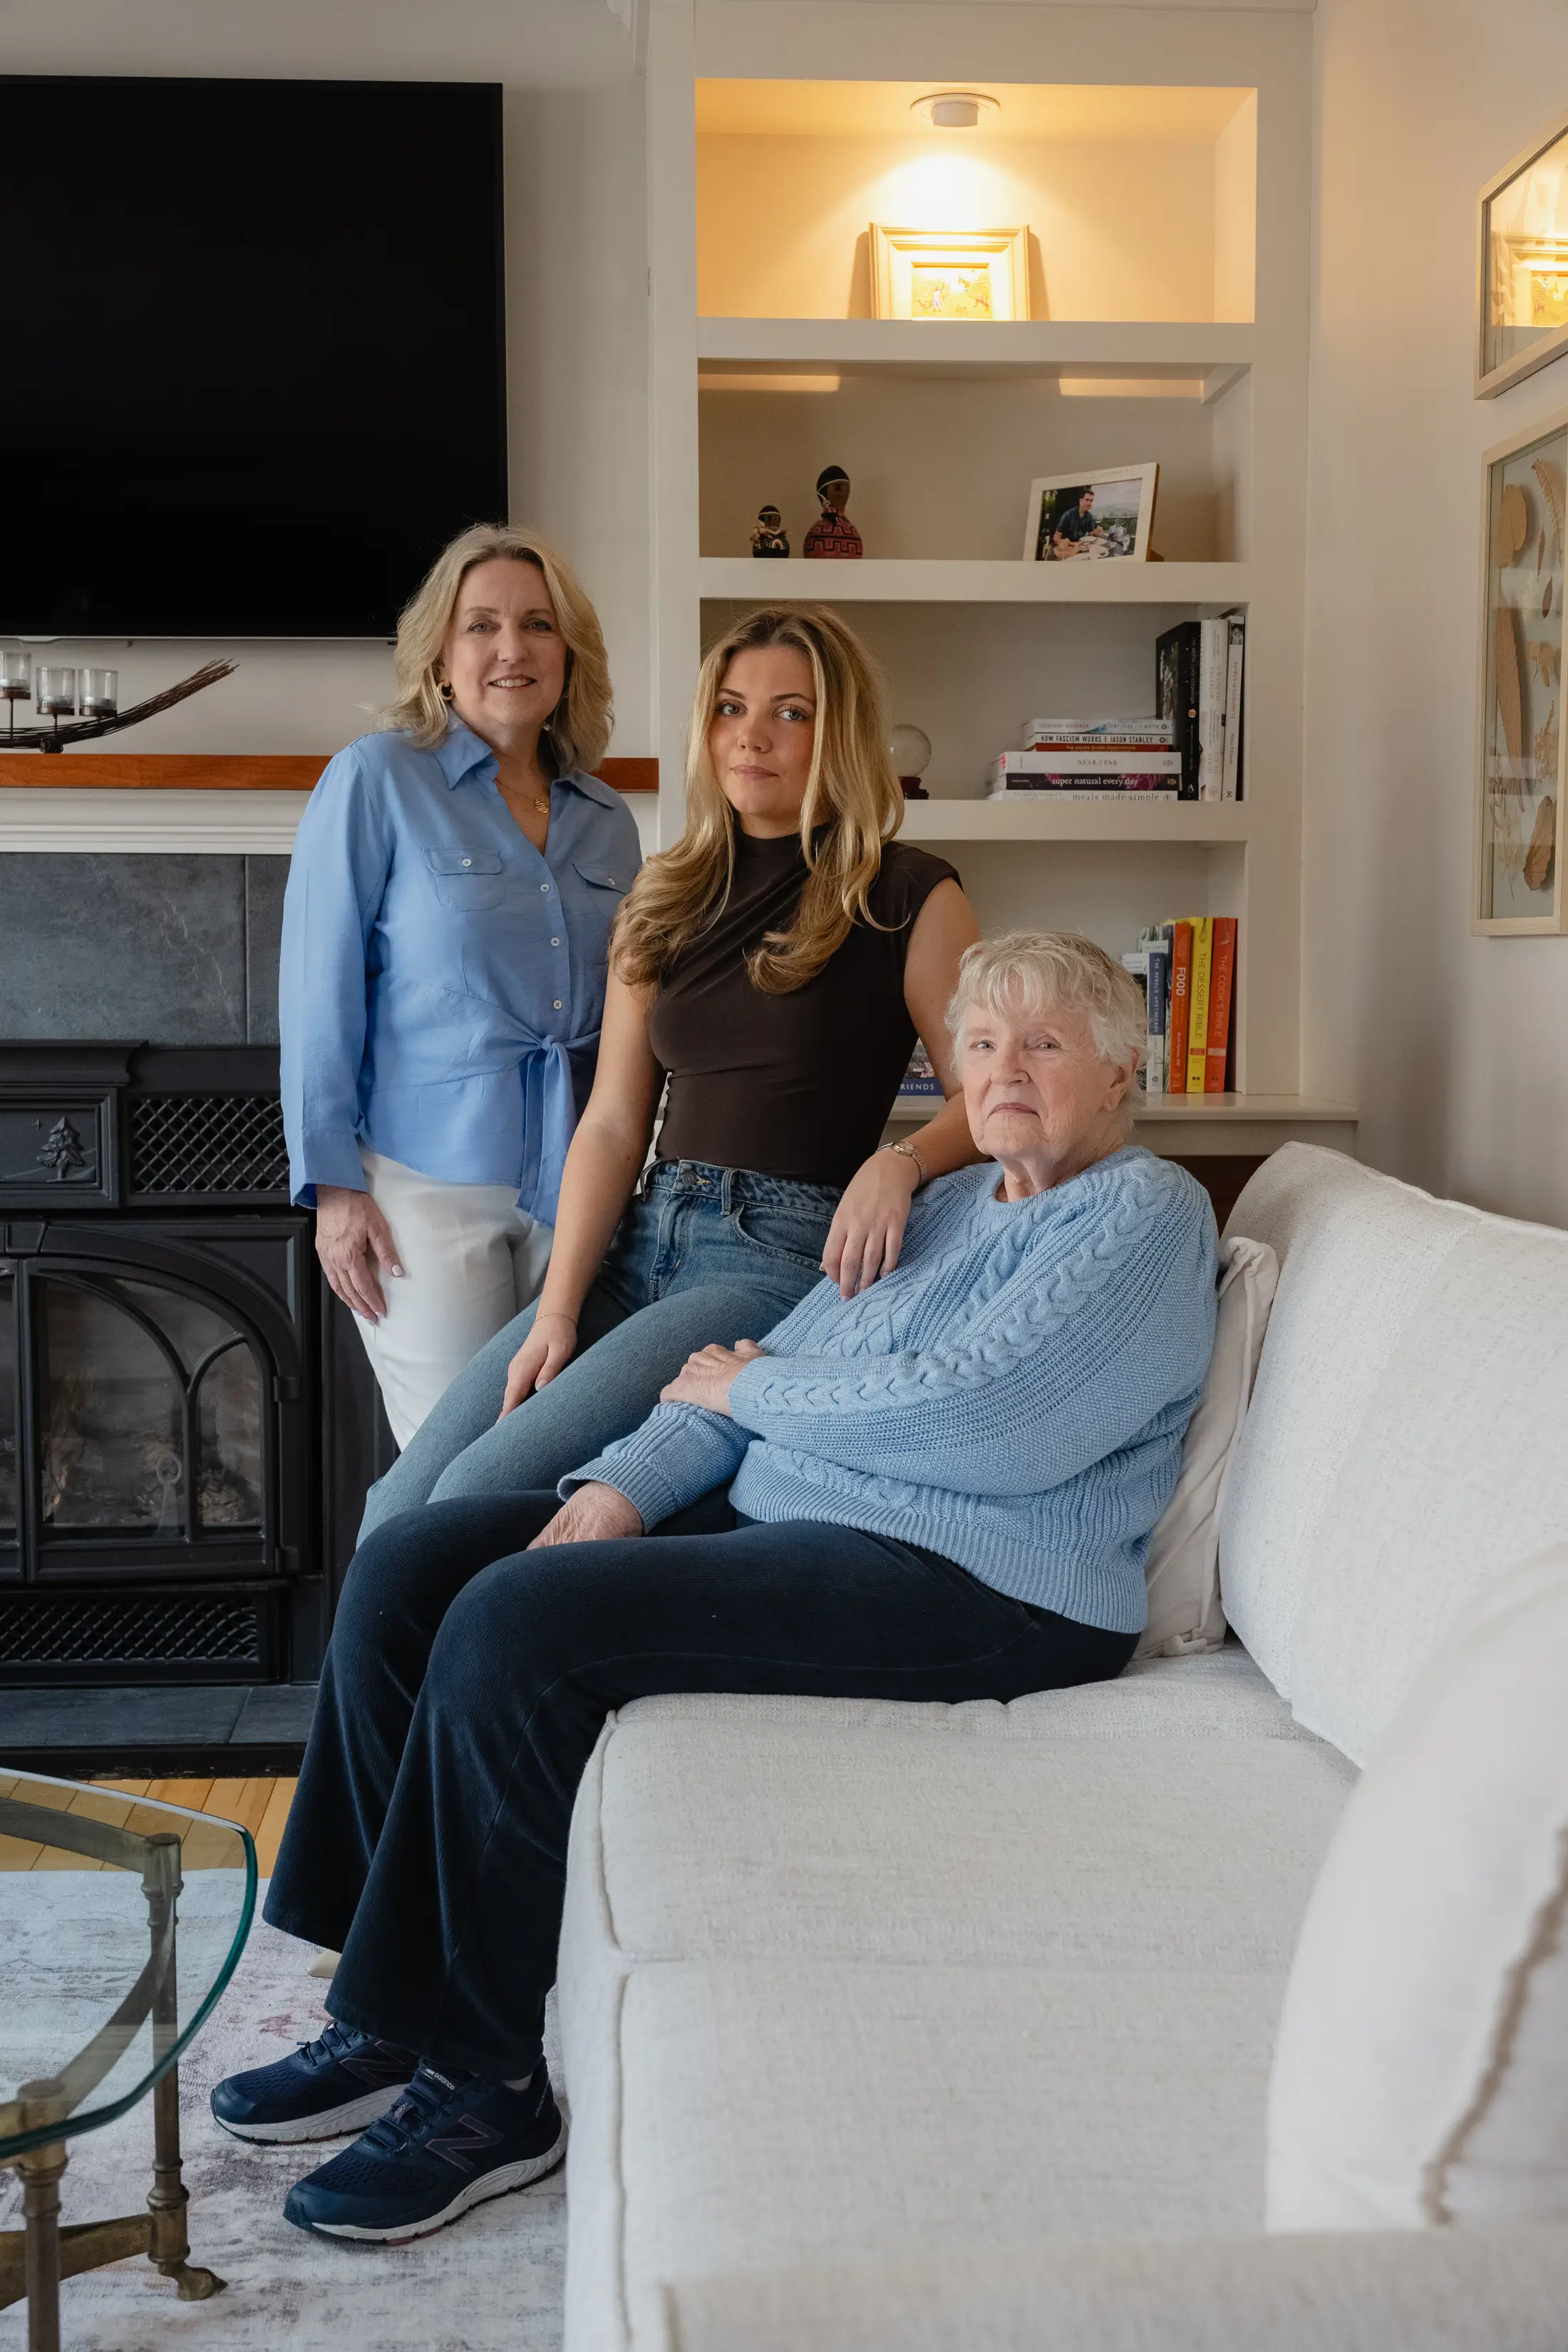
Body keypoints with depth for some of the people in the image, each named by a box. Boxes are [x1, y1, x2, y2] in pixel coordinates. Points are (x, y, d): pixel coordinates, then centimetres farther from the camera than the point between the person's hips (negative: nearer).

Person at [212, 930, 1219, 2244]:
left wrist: (756, 1391, -4)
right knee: (408, 1569, -1)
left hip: (967, 1589, -10)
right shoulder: (945, 1207, 22)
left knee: (519, 1622, -26)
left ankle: (483, 2085, -11)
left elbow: (973, 1418, -19)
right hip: (774, 1521, 10)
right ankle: (392, 2014, 5)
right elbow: (760, 1369, 15)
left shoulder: (1144, 1214, -5)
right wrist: (627, 1483, -4)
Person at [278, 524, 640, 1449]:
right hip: (430, 1178, -4)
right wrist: (332, 1183, -10)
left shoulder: (608, 819, 11)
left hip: (573, 1184, 5)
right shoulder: (375, 782, -3)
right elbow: (320, 989, -6)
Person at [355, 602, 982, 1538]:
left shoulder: (907, 897, 0)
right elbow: (613, 1124, 10)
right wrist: (558, 1310, -1)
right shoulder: (670, 898, 15)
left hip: (786, 1257, -5)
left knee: (482, 1492, -21)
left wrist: (899, 1160, -24)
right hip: (644, 1242, 6)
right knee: (400, 1505, -9)